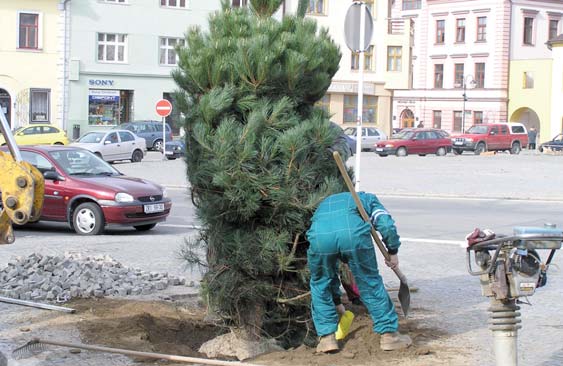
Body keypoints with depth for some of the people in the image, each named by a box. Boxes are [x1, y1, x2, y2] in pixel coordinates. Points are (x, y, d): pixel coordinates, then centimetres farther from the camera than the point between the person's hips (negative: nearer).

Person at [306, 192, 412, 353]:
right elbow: (386, 225, 12)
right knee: (370, 282, 17)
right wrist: (393, 252, 27)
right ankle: (389, 334, 23)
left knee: (320, 284, 26)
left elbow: (327, 269, 47)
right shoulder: (368, 199, 38)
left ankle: (327, 337, 24)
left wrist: (336, 301, 52)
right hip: (354, 233, -2)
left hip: (319, 235, 2)